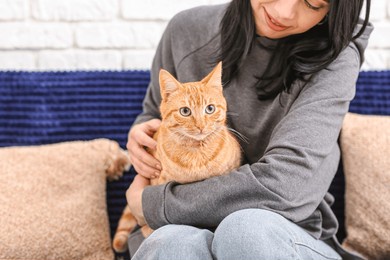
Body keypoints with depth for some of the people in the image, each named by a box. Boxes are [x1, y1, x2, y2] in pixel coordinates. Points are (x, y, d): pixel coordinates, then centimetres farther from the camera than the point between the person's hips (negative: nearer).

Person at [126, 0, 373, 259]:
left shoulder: (334, 59, -11)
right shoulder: (186, 30, 1)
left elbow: (284, 184, -25)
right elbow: (155, 113, 20)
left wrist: (151, 203, -16)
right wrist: (141, 135, -5)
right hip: (196, 230, 0)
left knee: (248, 229, -35)